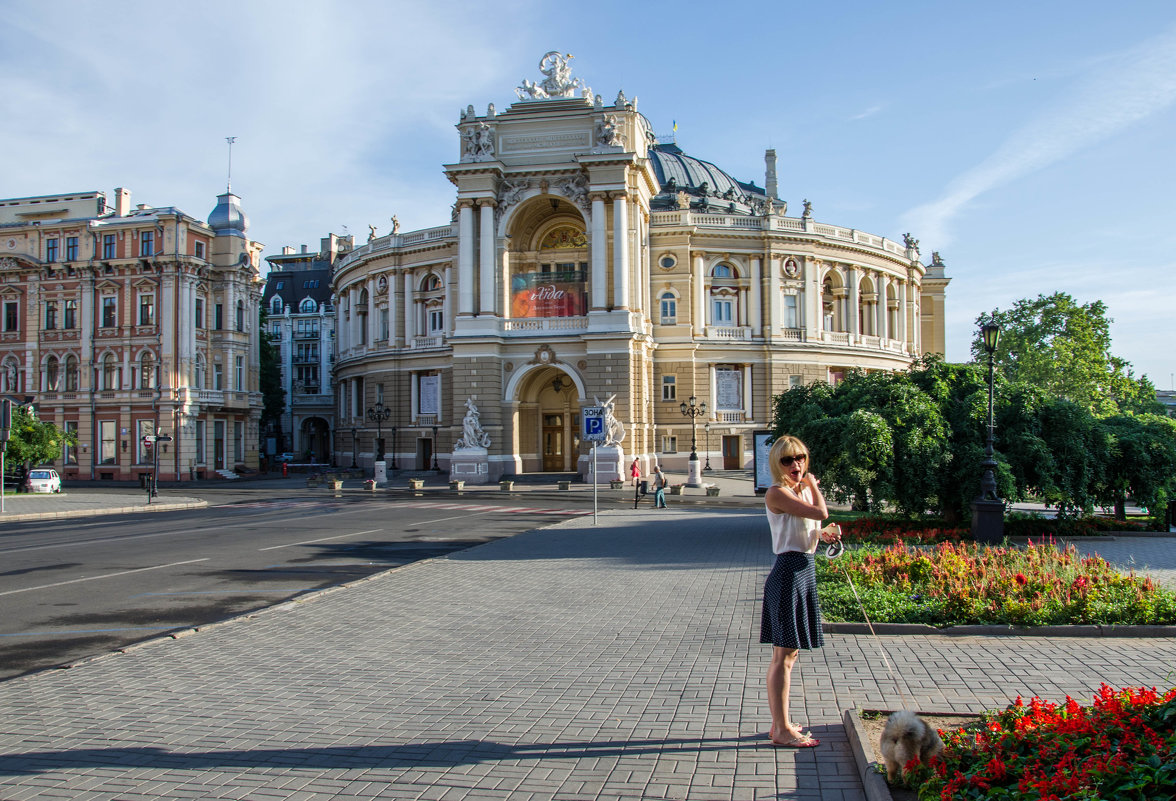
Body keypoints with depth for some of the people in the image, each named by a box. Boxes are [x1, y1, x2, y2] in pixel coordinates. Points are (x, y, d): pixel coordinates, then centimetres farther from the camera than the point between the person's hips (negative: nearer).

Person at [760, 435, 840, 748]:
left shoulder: (803, 490, 14)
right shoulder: (777, 493, -14)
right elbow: (821, 512, -22)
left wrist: (823, 534, 4)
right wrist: (813, 485, -4)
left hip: (806, 570, 10)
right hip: (789, 571, -9)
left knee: (789, 652, 14)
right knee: (784, 654, -5)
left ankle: (780, 724, 24)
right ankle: (782, 730, 2)